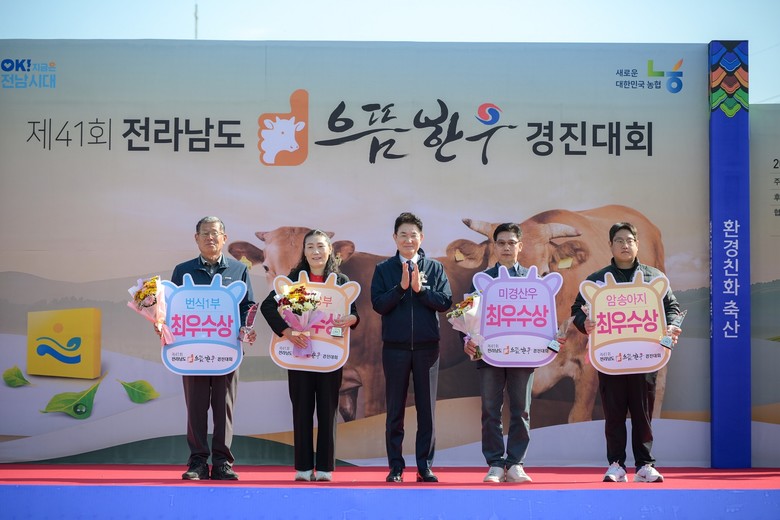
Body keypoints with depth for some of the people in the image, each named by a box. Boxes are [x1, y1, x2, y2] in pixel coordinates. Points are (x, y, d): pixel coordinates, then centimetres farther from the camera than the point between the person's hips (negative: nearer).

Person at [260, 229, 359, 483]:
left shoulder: (341, 281, 5)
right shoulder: (294, 278, 1)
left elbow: (354, 313, 3)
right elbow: (267, 306, -7)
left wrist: (350, 319, -21)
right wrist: (285, 331, -21)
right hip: (300, 350, 0)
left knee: (327, 409, 4)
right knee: (302, 408, 4)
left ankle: (325, 467, 10)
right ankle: (303, 467, 10)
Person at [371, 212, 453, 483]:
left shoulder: (435, 268, 5)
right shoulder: (383, 269, 4)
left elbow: (446, 302, -4)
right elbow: (378, 304, -6)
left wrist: (420, 288, -15)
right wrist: (401, 287, -16)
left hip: (427, 347, 1)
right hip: (395, 347, 0)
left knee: (426, 409, 4)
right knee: (395, 410, 5)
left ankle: (425, 467, 9)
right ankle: (395, 467, 11)